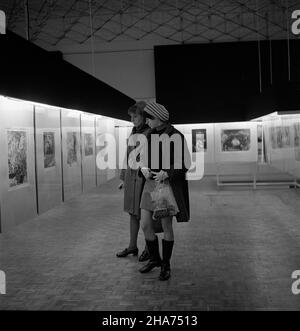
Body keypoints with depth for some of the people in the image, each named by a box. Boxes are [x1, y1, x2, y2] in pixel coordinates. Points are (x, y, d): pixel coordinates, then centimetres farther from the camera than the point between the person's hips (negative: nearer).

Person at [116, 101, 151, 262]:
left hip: (145, 178, -7)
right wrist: (124, 178, 16)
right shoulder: (134, 132, 9)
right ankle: (132, 246, 27)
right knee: (133, 212, 14)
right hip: (131, 177, 7)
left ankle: (148, 249, 19)